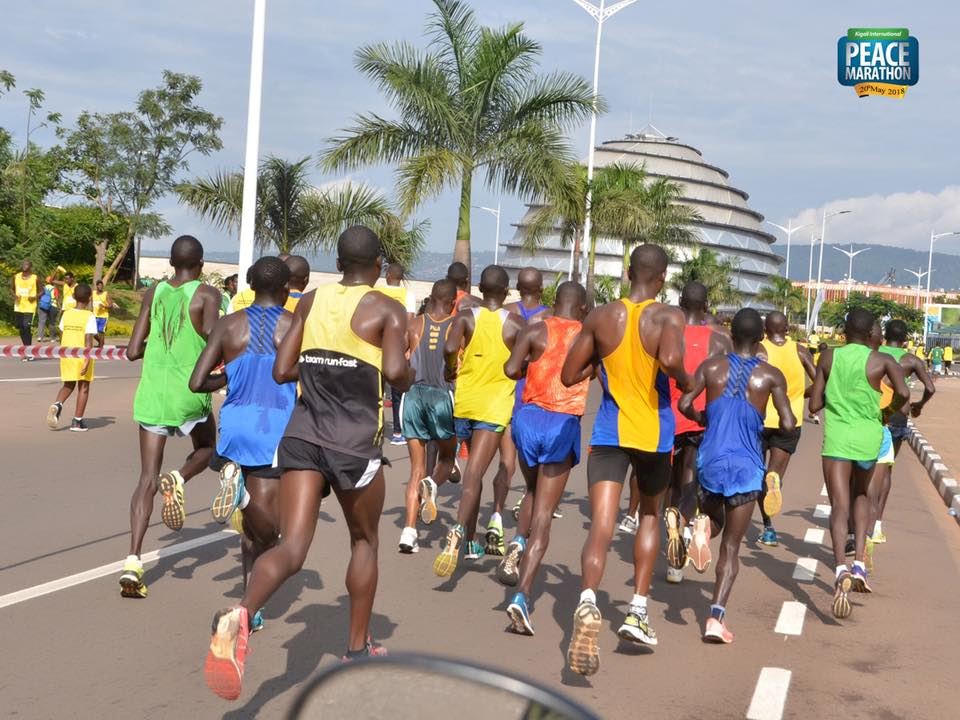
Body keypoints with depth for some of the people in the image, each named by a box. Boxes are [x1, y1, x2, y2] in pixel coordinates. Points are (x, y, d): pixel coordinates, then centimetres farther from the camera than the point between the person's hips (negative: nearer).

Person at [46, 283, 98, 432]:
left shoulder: (66, 314, 3)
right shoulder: (90, 316, -11)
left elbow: (62, 335, 10)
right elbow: (88, 340, -18)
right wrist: (87, 359, -19)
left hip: (67, 354, 4)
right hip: (82, 355, -4)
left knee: (68, 385, 17)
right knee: (83, 387, 8)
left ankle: (57, 404, -12)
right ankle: (77, 421, 8)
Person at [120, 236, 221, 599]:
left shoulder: (154, 294, 9)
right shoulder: (207, 294, -2)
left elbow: (133, 351, 8)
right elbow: (212, 337, -17)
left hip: (151, 392, 3)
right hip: (189, 392, -3)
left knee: (147, 479, 4)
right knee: (205, 448, 27)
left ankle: (132, 563, -9)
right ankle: (177, 479, -7)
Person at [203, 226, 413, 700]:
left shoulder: (311, 301, 11)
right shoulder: (388, 309, -2)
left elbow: (282, 371, 9)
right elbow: (394, 371, -18)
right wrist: (410, 377, 4)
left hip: (302, 434, 3)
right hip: (355, 443, -3)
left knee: (291, 547, -5)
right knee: (364, 540, 21)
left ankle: (239, 614, -35)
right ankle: (357, 649, 29)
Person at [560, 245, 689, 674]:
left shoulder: (600, 317, 2)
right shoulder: (668, 317, -7)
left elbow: (569, 376, 5)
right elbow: (670, 361, -27)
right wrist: (687, 383, -6)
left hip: (609, 432, 1)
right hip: (654, 433, -1)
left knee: (601, 527, -9)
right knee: (650, 516, 23)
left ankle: (588, 604, -36)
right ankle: (637, 612, 20)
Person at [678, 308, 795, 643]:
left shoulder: (712, 366, 1)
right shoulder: (771, 375, -3)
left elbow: (684, 404, -8)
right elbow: (787, 424, -10)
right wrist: (786, 422, 14)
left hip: (710, 461, 2)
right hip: (746, 467, -2)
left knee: (714, 518, 31)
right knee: (731, 547, 3)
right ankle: (716, 617, -10)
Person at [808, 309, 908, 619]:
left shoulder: (829, 358, 3)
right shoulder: (882, 360, -1)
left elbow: (814, 405, 4)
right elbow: (903, 393, -12)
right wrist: (892, 408, 9)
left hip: (836, 438, -1)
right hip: (867, 438, 1)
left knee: (839, 506, -4)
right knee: (861, 495, 25)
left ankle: (842, 570, -29)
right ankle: (860, 563, 10)